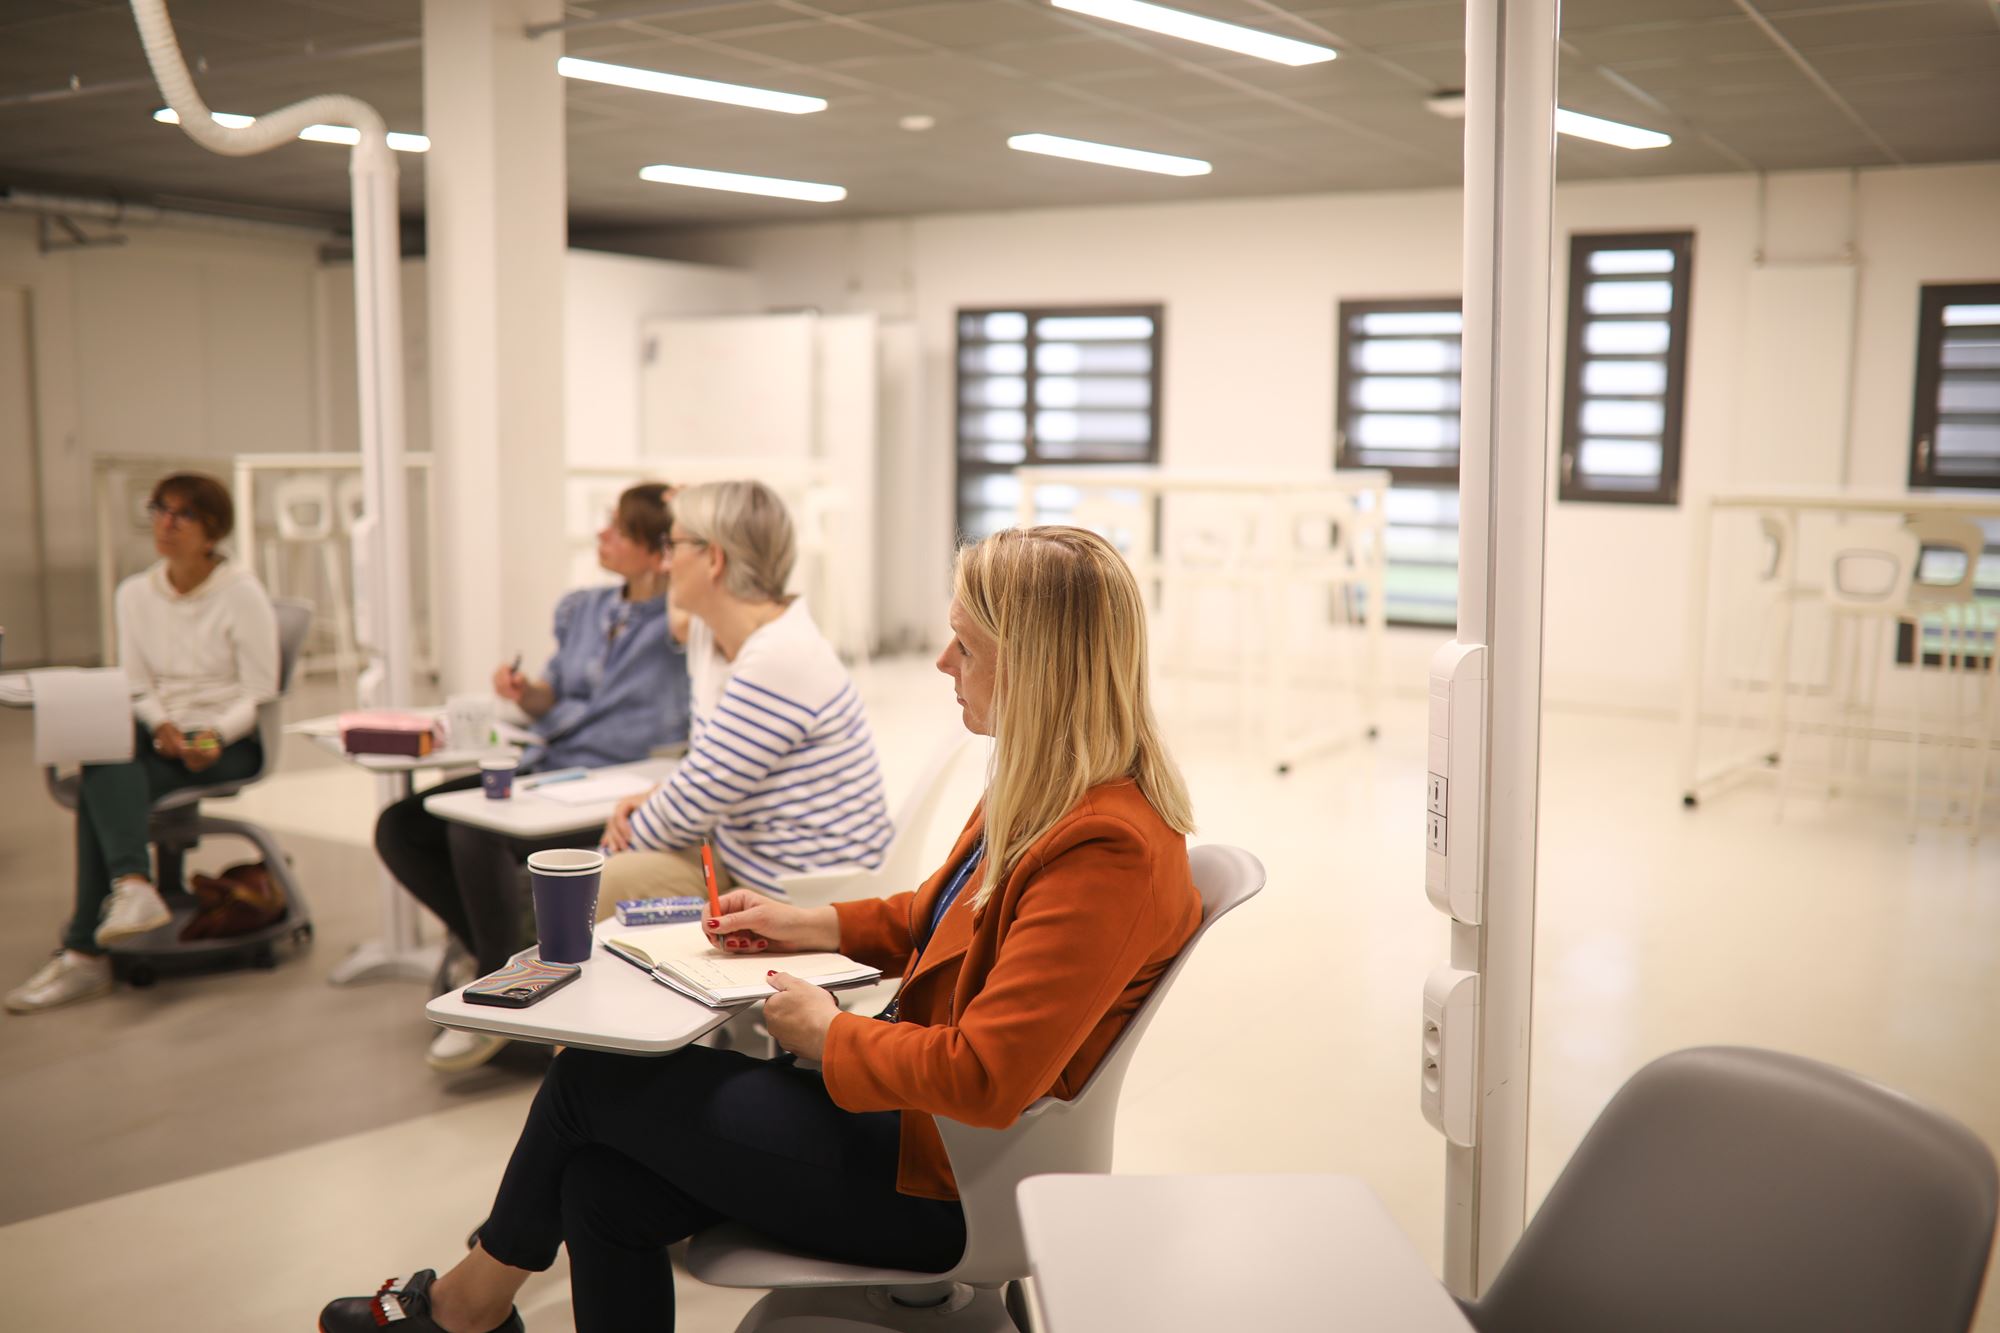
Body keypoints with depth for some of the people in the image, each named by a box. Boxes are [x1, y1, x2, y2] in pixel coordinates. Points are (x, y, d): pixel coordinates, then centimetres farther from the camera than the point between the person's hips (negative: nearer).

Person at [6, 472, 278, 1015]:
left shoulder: (242, 594, -4)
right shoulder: (135, 594, 11)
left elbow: (259, 693, -7)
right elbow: (136, 686, 8)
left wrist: (215, 737, -23)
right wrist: (160, 725, -13)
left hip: (229, 742, -5)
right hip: (159, 734, 5)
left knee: (99, 786, -26)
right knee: (104, 750, -31)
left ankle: (85, 952, -28)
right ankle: (132, 885, -45)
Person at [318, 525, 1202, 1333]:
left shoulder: (1109, 853, -27)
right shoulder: (1049, 792, 5)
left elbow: (984, 1076, -31)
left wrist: (829, 1033, -16)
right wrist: (807, 925, 9)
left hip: (937, 1177, -9)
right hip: (908, 1106, 9)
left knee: (591, 1077, 2)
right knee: (606, 1188, 0)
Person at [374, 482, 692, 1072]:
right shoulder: (583, 610, 15)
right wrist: (528, 693, 0)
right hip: (543, 767, 8)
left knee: (473, 831, -30)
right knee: (399, 828, -4)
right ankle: (497, 960, 11)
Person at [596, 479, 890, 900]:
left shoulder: (781, 661, -25)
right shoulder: (711, 632, 8)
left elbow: (697, 796, -19)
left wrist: (630, 839, -1)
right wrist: (654, 799, -2)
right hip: (750, 857, 10)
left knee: (605, 882, -16)